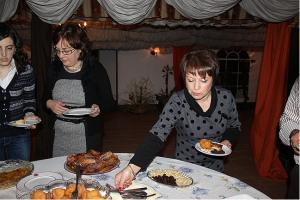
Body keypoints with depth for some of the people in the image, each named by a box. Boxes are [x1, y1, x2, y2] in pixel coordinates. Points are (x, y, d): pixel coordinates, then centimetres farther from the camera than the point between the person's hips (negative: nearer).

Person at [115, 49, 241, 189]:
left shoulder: (226, 98, -14)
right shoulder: (177, 102, -24)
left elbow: (234, 126, 5)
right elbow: (157, 135, -35)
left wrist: (227, 141, -17)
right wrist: (132, 168, -46)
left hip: (215, 166, 4)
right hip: (184, 167, -3)